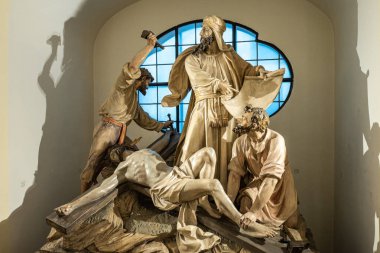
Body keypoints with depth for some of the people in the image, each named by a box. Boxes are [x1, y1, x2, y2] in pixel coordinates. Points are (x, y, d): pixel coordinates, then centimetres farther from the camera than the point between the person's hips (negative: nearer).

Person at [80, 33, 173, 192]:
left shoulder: (134, 98, 24)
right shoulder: (124, 84, 1)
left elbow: (143, 119, 29)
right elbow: (133, 66, -18)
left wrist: (161, 126, 30)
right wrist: (150, 46, -13)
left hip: (120, 135, 9)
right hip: (107, 130, -9)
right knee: (92, 167, -5)